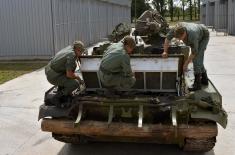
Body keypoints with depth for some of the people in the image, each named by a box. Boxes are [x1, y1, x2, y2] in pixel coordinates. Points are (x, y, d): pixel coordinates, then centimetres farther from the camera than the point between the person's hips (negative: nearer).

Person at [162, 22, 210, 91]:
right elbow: (168, 37, -14)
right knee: (198, 59, 10)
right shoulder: (177, 29, -31)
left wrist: (186, 64, -27)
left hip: (204, 36, -7)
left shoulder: (192, 36, -44)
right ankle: (204, 79, 24)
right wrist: (165, 51, -21)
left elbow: (194, 52, -31)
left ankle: (197, 83, -17)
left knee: (197, 57, -19)